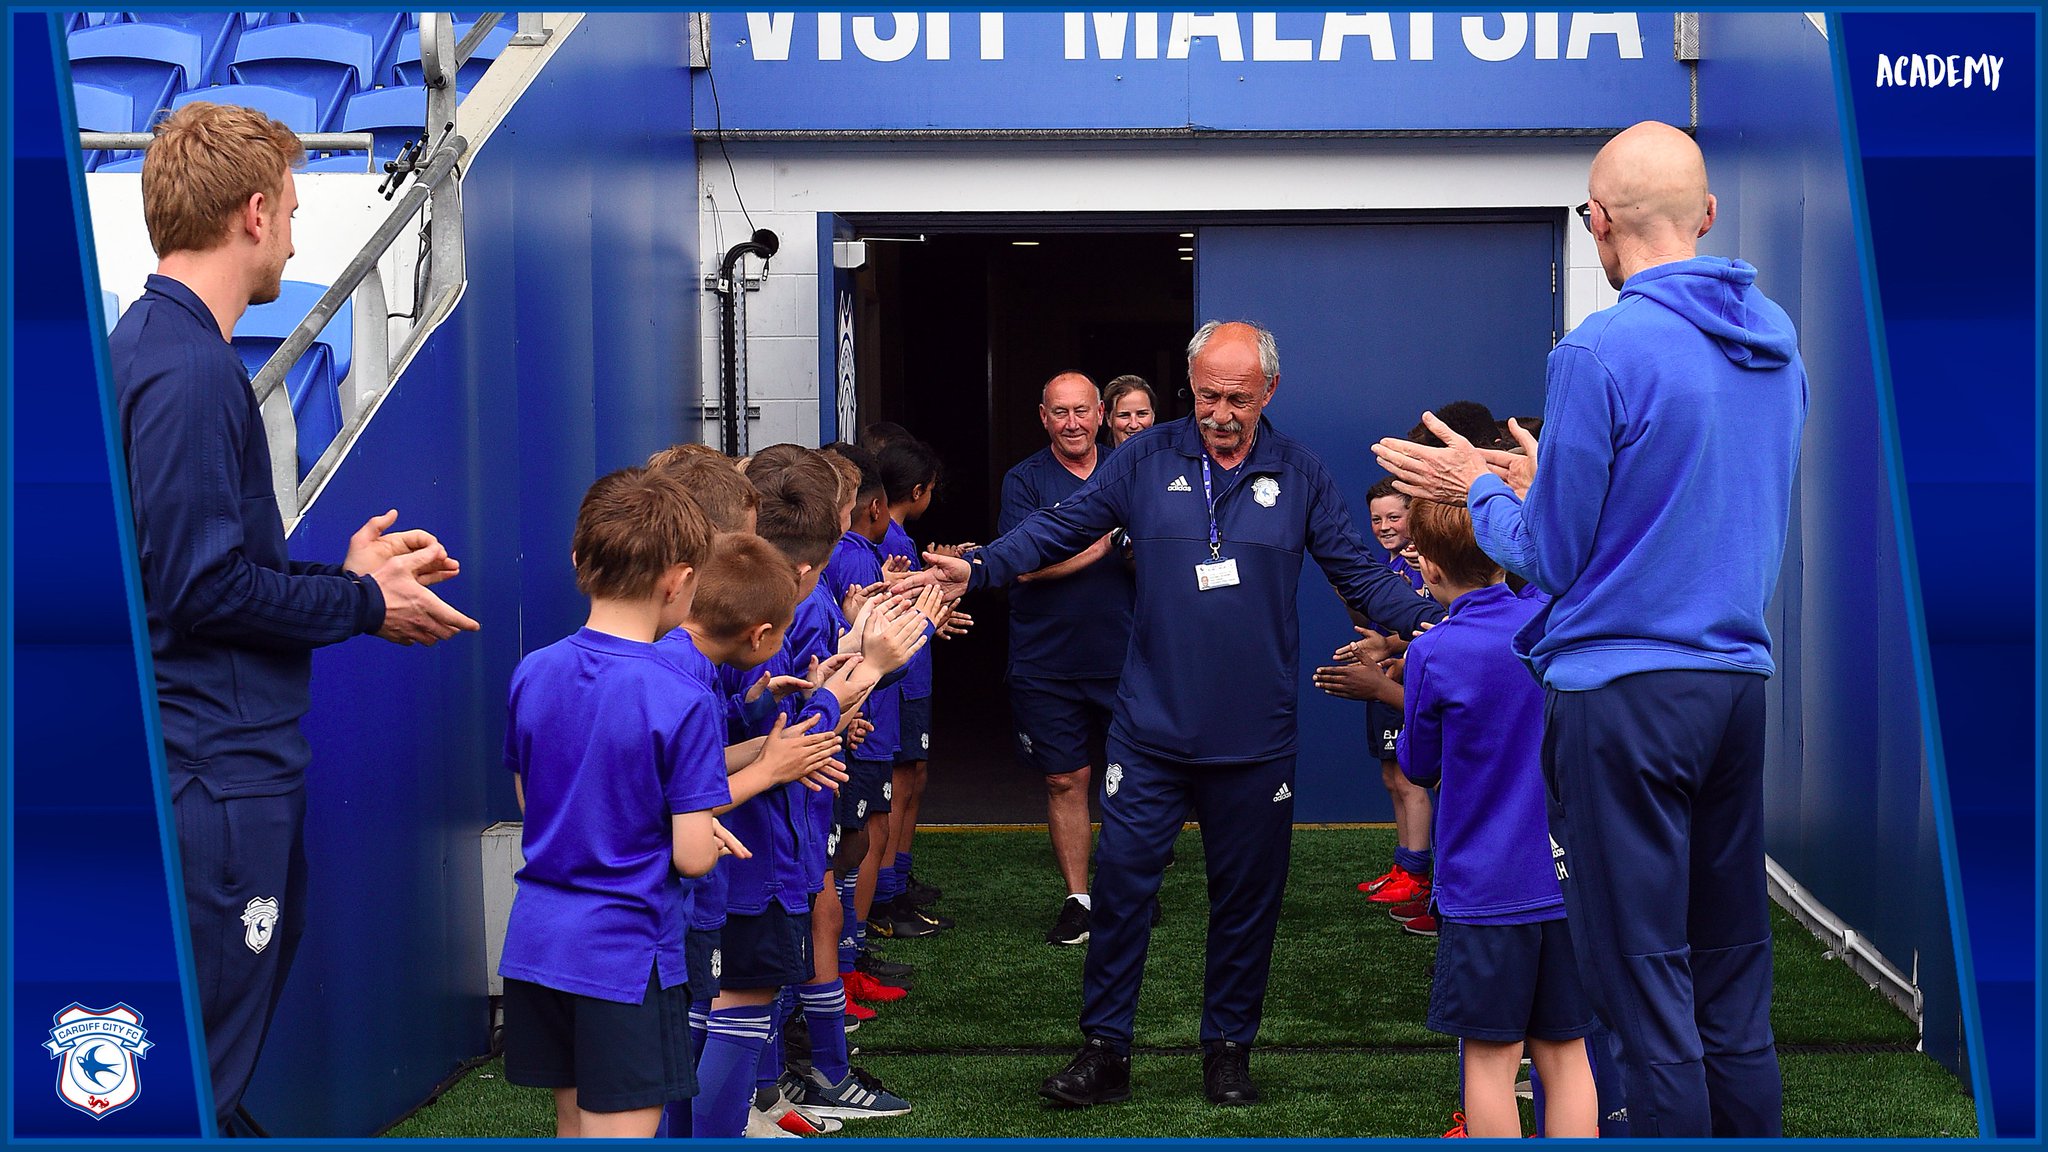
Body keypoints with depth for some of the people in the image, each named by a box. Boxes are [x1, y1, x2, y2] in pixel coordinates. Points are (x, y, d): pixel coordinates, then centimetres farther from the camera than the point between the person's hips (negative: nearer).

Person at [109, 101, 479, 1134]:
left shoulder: (151, 345, 15)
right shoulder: (188, 369, -18)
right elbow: (203, 589, -21)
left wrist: (345, 575, 17)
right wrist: (364, 605, -9)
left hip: (231, 757, 11)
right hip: (219, 768, -11)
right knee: (201, 1069, -3)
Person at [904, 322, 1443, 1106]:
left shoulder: (1299, 476, 2)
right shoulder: (1145, 461, 1)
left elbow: (1359, 575, 3)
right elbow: (1060, 528, 2)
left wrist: (1429, 622, -14)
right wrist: (977, 570, -13)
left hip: (1255, 739, 1)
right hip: (1150, 728, 0)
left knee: (1247, 894, 9)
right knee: (1120, 882, -2)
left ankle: (1228, 1048, 23)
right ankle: (1104, 1051, 8)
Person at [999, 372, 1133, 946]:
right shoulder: (1025, 480, -1)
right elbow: (1026, 565, -13)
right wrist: (1104, 542, -15)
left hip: (1124, 657, 1)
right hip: (1047, 660, -1)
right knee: (1066, 780, 5)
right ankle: (1077, 899, 15)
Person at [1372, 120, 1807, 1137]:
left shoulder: (1600, 352, -14)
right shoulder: (1776, 339, 9)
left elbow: (1551, 559, -8)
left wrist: (1480, 490, 11)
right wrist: (1541, 480, 25)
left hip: (1623, 695, -7)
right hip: (1739, 680, 7)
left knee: (1647, 988, -1)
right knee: (1733, 984, 13)